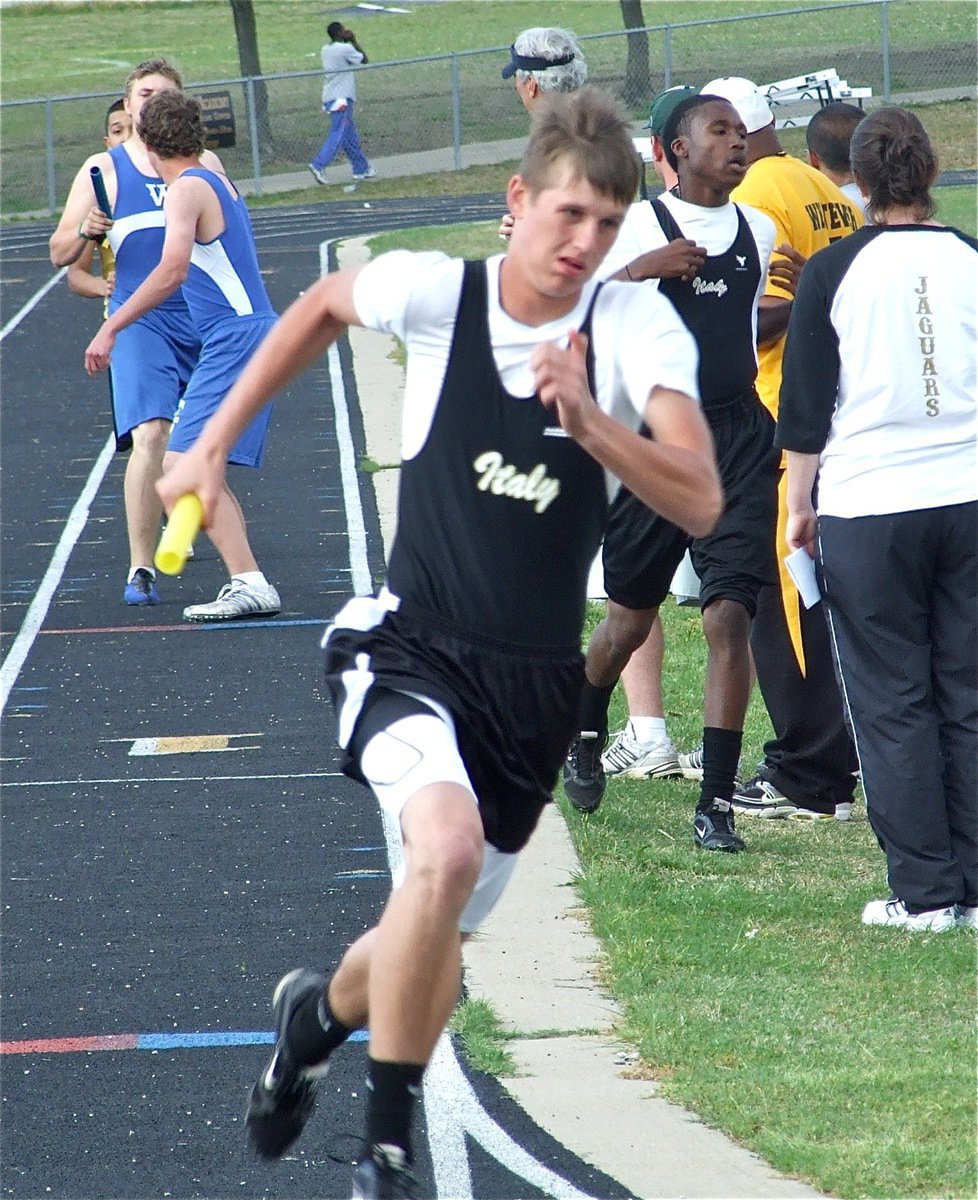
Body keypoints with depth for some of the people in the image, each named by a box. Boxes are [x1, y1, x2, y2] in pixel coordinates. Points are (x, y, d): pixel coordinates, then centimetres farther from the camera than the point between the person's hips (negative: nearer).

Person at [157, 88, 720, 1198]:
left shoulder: (638, 327, -10)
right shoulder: (432, 293, -9)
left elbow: (698, 503, -20)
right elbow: (323, 307, 14)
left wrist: (588, 420, -34)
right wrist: (214, 441, 16)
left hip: (534, 683, 2)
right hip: (409, 648, -2)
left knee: (434, 937, 13)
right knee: (447, 845, -31)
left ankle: (321, 1009, 50)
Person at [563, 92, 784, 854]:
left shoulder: (760, 232, 11)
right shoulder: (638, 226, -4)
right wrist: (638, 271, -22)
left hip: (740, 440, 2)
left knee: (730, 616, -10)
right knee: (632, 617, 13)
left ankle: (717, 803, -7)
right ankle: (586, 736, 44)